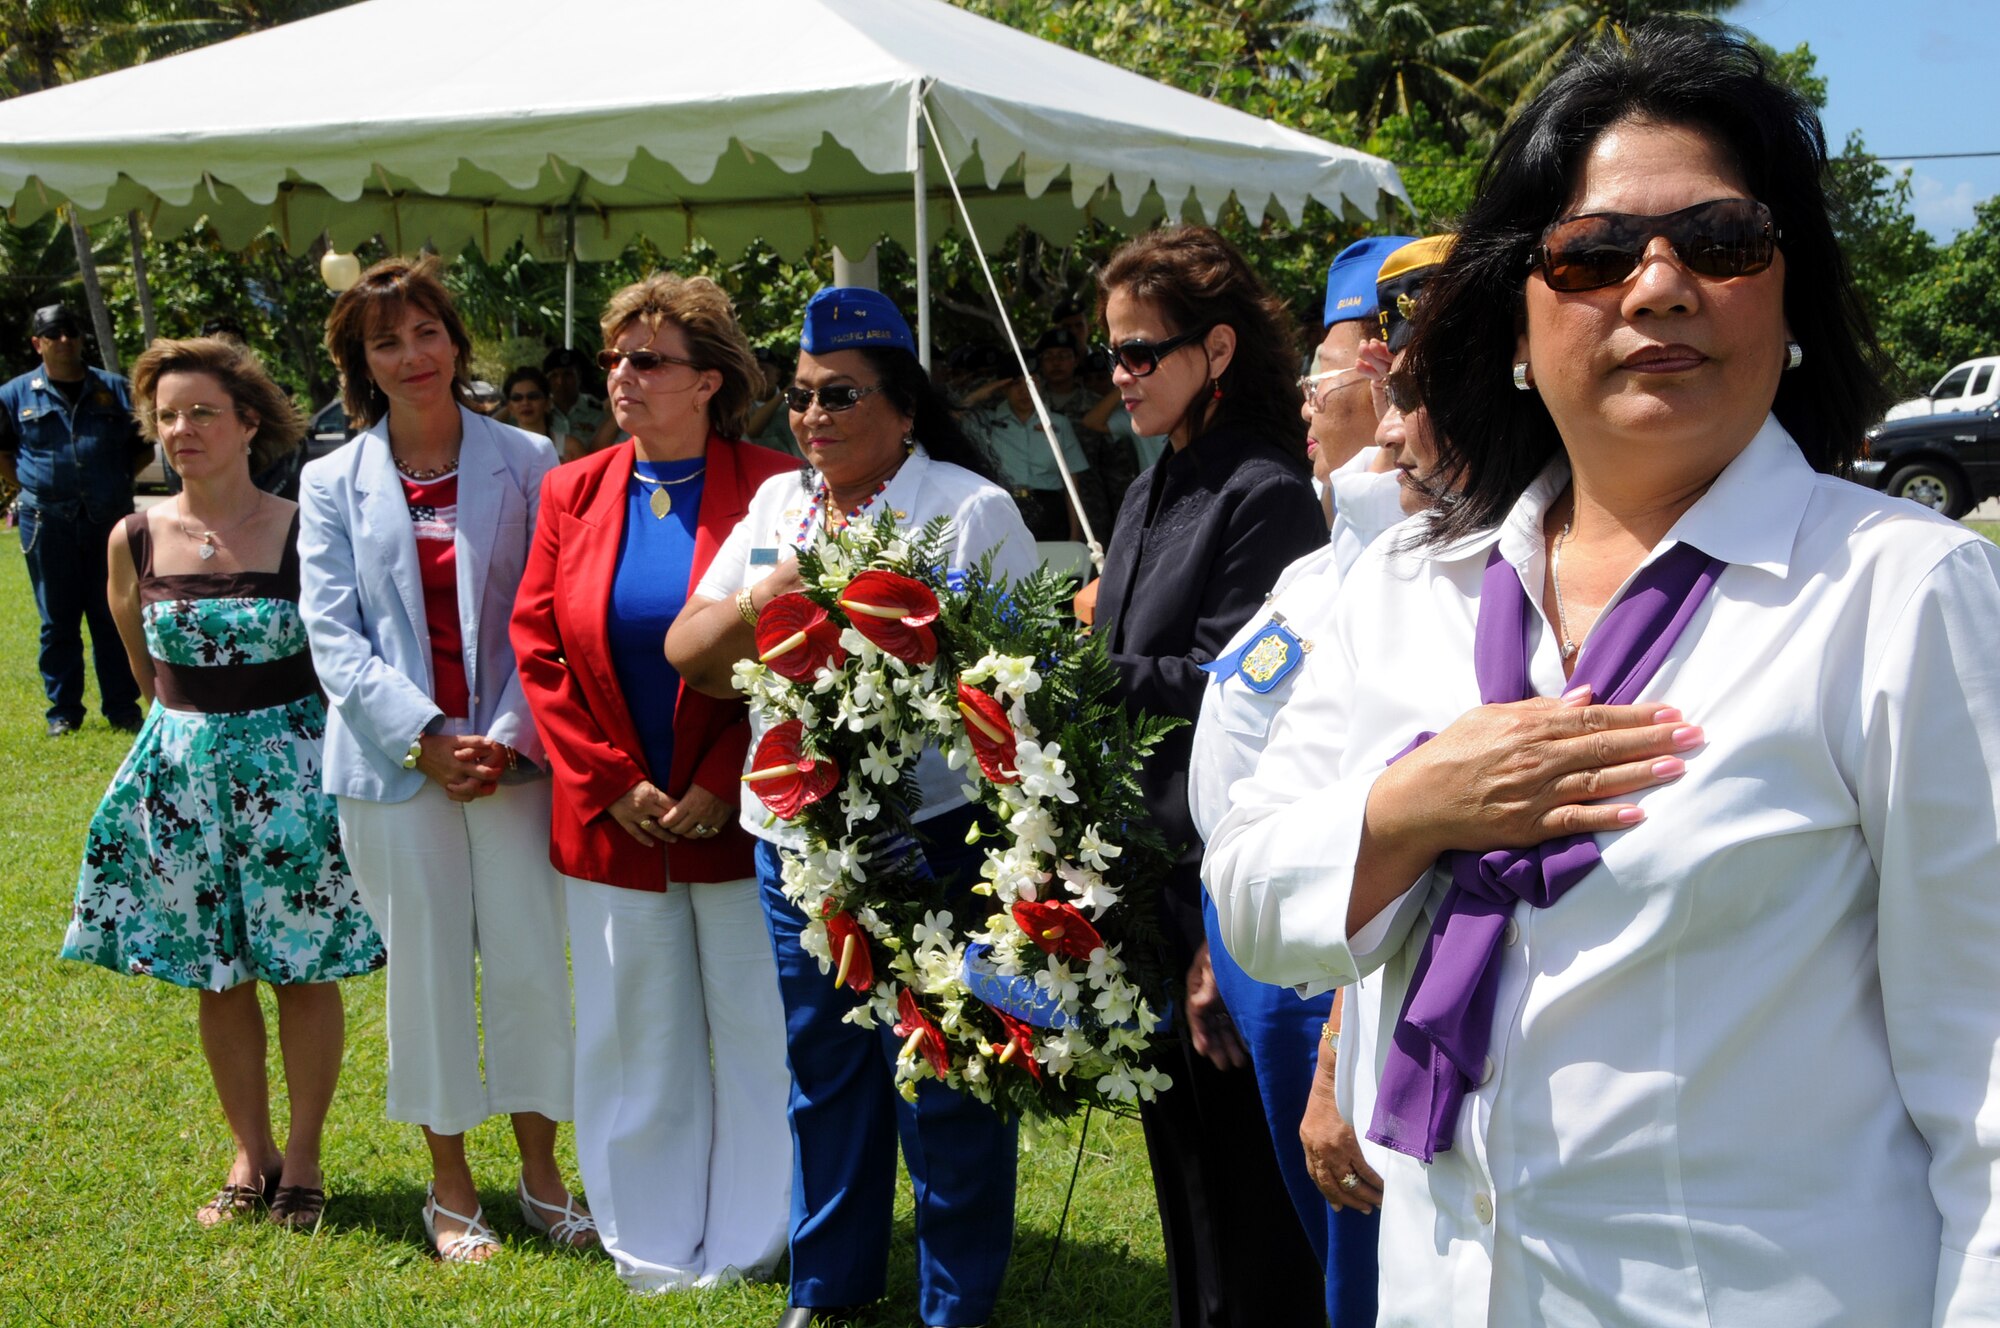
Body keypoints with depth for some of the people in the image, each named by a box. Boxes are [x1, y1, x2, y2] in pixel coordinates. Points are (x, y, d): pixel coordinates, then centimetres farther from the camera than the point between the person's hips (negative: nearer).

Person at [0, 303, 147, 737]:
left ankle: (122, 708, 11)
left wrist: (118, 480, 2)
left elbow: (144, 444, 13)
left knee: (112, 617, 4)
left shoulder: (114, 389, 6)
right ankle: (63, 712, 13)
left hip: (109, 518, 0)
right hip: (47, 522, 0)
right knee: (58, 620, 6)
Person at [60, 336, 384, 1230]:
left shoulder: (303, 532, -9)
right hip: (183, 770, 3)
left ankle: (302, 1157, 20)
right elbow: (147, 670, 14)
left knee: (303, 968, 4)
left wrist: (273, 728, 3)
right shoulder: (135, 541, -1)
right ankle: (250, 1155, 27)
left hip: (290, 767, -3)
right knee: (215, 975, 11)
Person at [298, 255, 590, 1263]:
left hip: (509, 755, 0)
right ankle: (449, 1184, 22)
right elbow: (331, 633, -1)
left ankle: (540, 1170, 21)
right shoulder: (332, 482, 5)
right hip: (394, 758, 0)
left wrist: (508, 735, -11)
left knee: (530, 960, 3)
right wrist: (425, 737, -12)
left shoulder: (526, 463, 3)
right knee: (425, 965, 7)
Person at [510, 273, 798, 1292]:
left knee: (756, 1032, 8)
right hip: (615, 822, 3)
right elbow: (537, 646, 3)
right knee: (638, 1040, 13)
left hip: (737, 818, -3)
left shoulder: (771, 492, -6)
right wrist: (612, 785, -6)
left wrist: (720, 787, -13)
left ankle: (754, 1243, 25)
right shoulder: (573, 494, 6)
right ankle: (658, 1248, 28)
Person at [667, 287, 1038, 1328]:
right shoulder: (777, 504, 12)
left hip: (927, 841, -5)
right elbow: (685, 650, 5)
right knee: (820, 1073, 18)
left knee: (944, 1084, 4)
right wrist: (765, 596, -11)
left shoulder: (970, 509, -6)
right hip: (792, 840, 6)